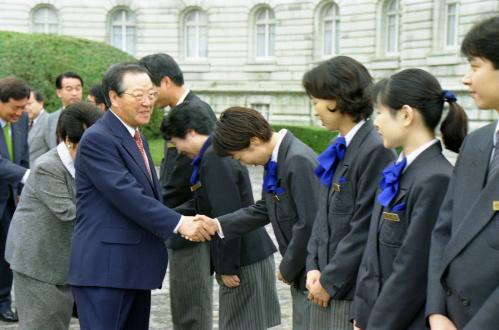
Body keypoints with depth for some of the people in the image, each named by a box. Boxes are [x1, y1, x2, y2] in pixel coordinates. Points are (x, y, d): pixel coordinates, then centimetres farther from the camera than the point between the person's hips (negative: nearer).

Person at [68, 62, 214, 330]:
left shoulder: (136, 137, 18)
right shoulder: (97, 139, -13)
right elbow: (126, 194, -21)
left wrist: (187, 220, 7)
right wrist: (178, 223, -21)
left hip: (134, 267, 10)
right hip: (103, 268, -9)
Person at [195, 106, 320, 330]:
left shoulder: (299, 161, -23)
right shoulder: (276, 159, 5)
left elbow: (309, 224, -24)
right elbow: (265, 209, 13)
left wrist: (288, 268, -12)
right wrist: (217, 225, 6)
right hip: (299, 270, 9)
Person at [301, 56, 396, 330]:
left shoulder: (375, 150, -16)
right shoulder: (339, 149, 10)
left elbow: (365, 228, -17)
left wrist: (330, 281, -12)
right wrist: (314, 267, 2)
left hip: (352, 290, -8)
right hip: (325, 287, 8)